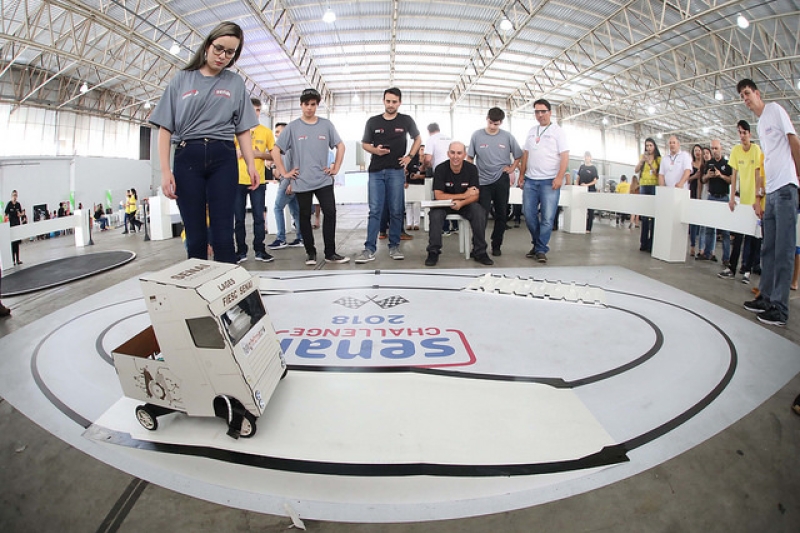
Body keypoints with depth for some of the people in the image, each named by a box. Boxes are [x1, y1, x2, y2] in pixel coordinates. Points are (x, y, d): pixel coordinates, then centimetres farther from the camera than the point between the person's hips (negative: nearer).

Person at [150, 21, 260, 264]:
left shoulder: (235, 83, 12)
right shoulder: (182, 79, 10)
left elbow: (243, 129, 10)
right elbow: (165, 128, 6)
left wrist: (251, 165, -5)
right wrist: (165, 170, -4)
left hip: (223, 158, 0)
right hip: (187, 158, 0)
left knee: (223, 234, -5)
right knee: (195, 235, 2)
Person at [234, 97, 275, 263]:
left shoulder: (266, 131, 7)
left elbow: (274, 155, 7)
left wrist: (259, 154, -9)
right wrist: (236, 152, -10)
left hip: (258, 181, 0)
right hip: (238, 180, 0)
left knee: (259, 216, 0)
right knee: (239, 217, 3)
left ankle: (260, 250, 9)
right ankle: (241, 251, 12)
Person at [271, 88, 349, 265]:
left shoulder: (326, 124, 5)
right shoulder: (292, 127, 2)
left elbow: (340, 146, 12)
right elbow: (276, 151, 3)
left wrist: (336, 168, 5)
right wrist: (284, 173, -2)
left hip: (324, 180, 1)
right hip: (301, 182, 0)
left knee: (330, 213, -5)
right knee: (305, 217, 7)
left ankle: (330, 253, 5)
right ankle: (310, 252, 19)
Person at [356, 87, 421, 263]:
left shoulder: (406, 121, 7)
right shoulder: (373, 121, 7)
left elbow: (417, 139, 19)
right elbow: (364, 144, 13)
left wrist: (410, 156, 6)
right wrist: (375, 150, -8)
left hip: (396, 171, 0)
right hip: (376, 171, 0)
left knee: (396, 211, 2)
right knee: (374, 211, -3)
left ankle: (394, 246, 12)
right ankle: (369, 249, -3)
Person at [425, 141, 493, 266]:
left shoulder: (471, 169, -8)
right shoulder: (440, 169, -13)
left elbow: (475, 195, -11)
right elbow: (438, 196, -18)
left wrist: (461, 203, -33)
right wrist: (464, 195, -19)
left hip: (465, 204, 1)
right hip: (444, 204, -1)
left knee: (479, 212, -27)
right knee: (435, 214, -32)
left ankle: (479, 252, -13)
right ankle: (433, 252, -19)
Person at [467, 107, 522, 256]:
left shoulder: (507, 137, 0)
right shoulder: (477, 135, -1)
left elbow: (518, 156, 12)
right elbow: (470, 157, 6)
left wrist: (511, 168, 0)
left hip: (501, 180, 1)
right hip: (483, 181, -1)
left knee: (501, 215, 7)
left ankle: (496, 245, 21)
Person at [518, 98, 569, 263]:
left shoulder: (557, 131, 1)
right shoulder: (532, 131, 16)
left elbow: (565, 156, -6)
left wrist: (559, 177, -16)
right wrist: (521, 175, 12)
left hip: (549, 181, -5)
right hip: (530, 180, 5)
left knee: (547, 218, -5)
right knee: (529, 215, 6)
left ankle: (541, 250, 3)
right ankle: (537, 244, 23)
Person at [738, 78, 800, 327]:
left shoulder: (774, 109, 0)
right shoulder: (760, 124, 23)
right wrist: (761, 193, 20)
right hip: (771, 192, 9)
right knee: (768, 248, 12)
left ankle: (780, 308, -7)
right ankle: (766, 297, 20)